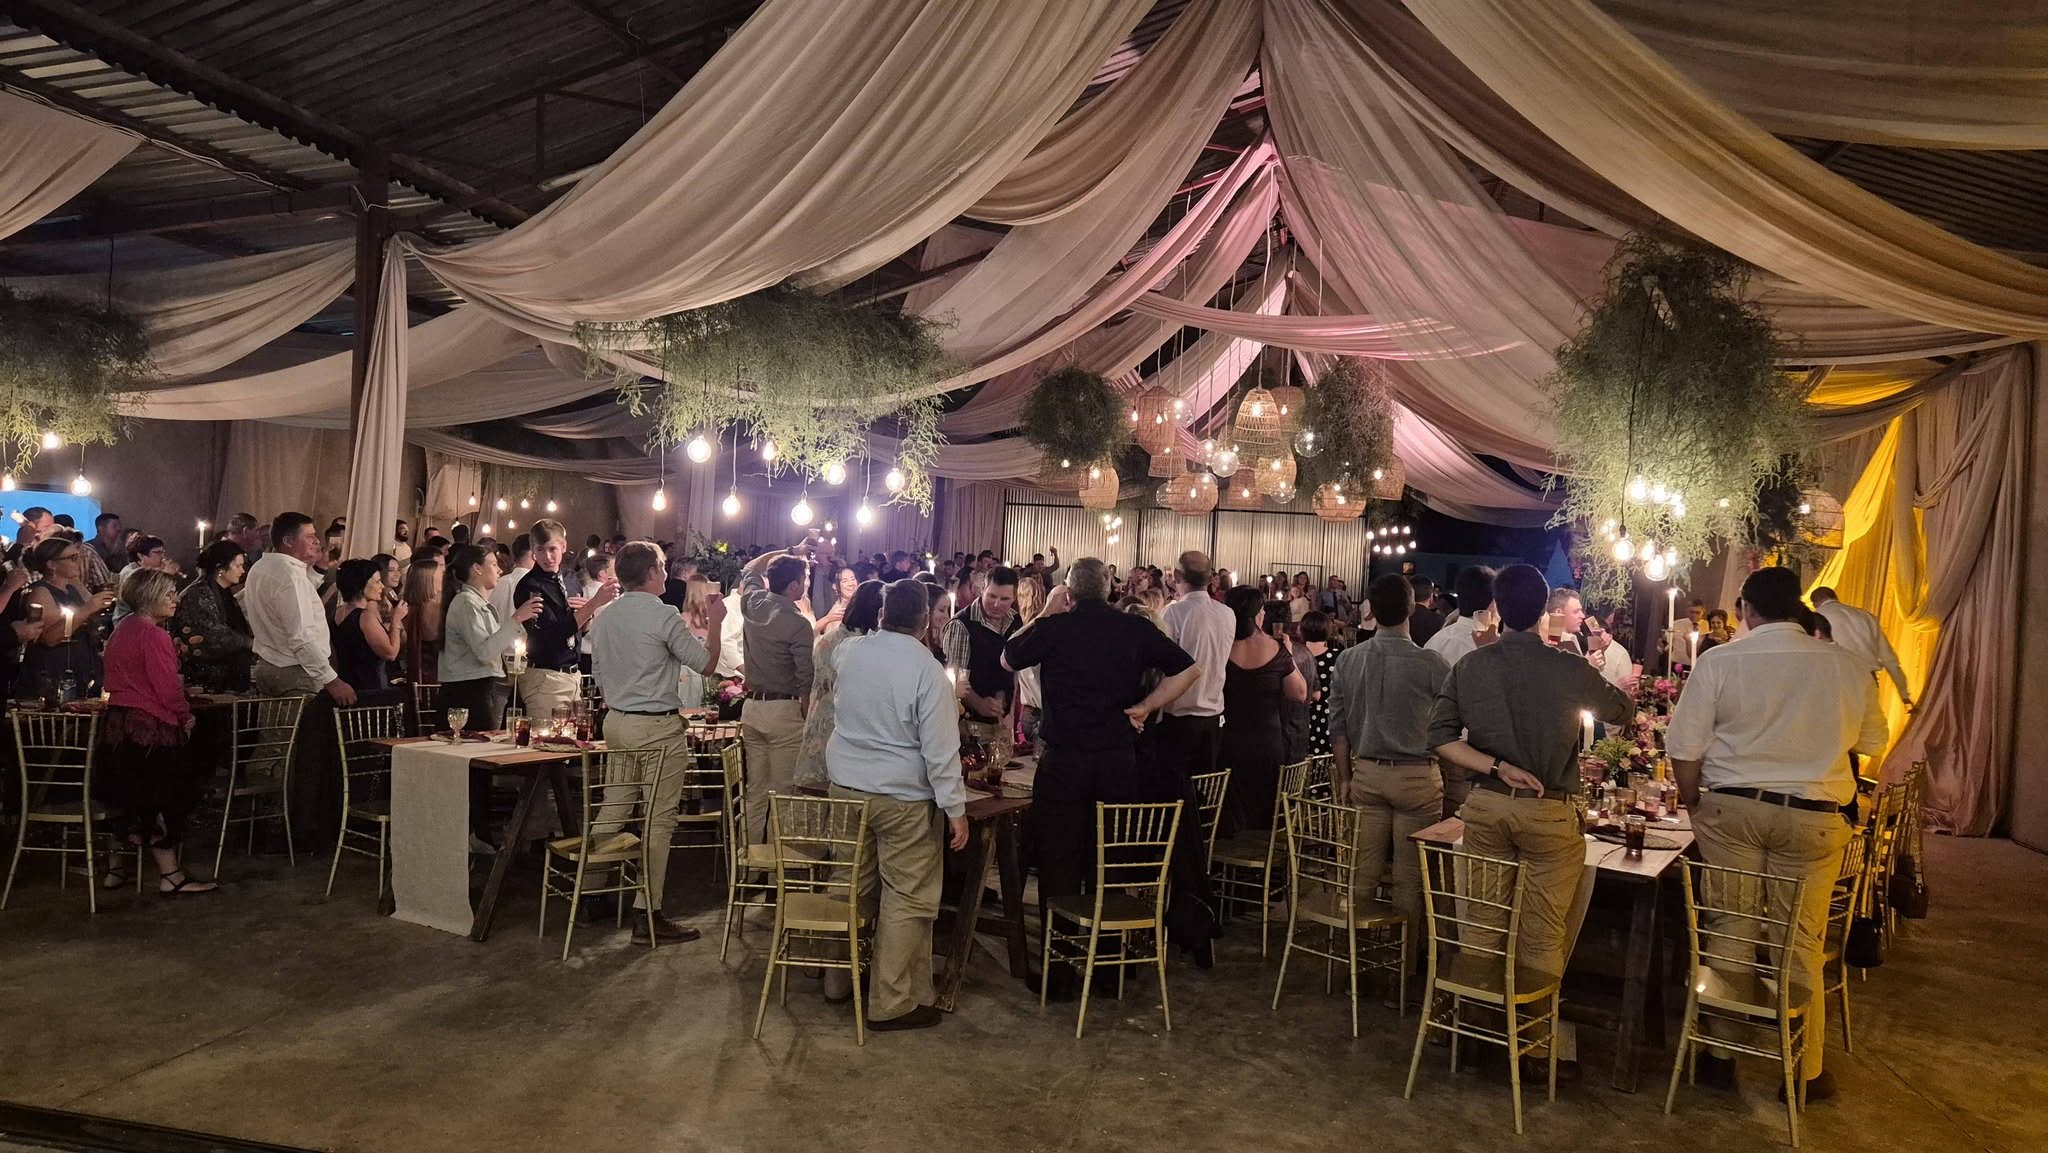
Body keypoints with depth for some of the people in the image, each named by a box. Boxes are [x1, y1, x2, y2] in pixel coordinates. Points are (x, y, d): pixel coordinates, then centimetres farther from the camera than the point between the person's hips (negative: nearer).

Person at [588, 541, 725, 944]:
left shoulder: (602, 618, 10)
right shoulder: (663, 617, -13)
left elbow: (598, 672, 18)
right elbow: (707, 663, -7)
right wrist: (716, 621, 4)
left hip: (615, 722, 8)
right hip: (657, 728, -8)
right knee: (658, 820, -2)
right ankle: (647, 915, 1)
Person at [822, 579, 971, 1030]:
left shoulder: (847, 652, 2)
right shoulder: (927, 671, -17)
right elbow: (940, 749, -16)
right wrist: (956, 809, -10)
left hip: (845, 787, 7)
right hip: (903, 798, -6)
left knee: (855, 887, 20)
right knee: (908, 900, 3)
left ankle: (840, 977, 33)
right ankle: (892, 1003, 9)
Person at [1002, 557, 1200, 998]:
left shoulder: (1054, 628, -6)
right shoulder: (1136, 630, 0)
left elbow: (1007, 659, 10)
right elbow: (1189, 670, 2)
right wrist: (1145, 706, 4)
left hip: (1062, 759, -2)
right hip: (1119, 759, 3)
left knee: (1059, 867, 7)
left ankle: (1060, 971, 12)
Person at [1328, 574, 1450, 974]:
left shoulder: (1349, 660, 0)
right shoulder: (1428, 663, -14)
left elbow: (1337, 724, 4)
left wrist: (1345, 777, 12)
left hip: (1367, 773, 4)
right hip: (1416, 776, -4)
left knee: (1365, 872, 11)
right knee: (1409, 877, 6)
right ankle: (1405, 960, 15)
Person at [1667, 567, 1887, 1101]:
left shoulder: (1719, 661, -8)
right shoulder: (1847, 665, -2)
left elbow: (1685, 750, -6)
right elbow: (1871, 742, 14)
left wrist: (1698, 808, 10)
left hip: (1731, 809, -1)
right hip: (1815, 817, 1)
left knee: (1730, 933, 10)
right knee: (1800, 942, 10)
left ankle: (1721, 1055, 22)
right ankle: (1804, 1071, 22)